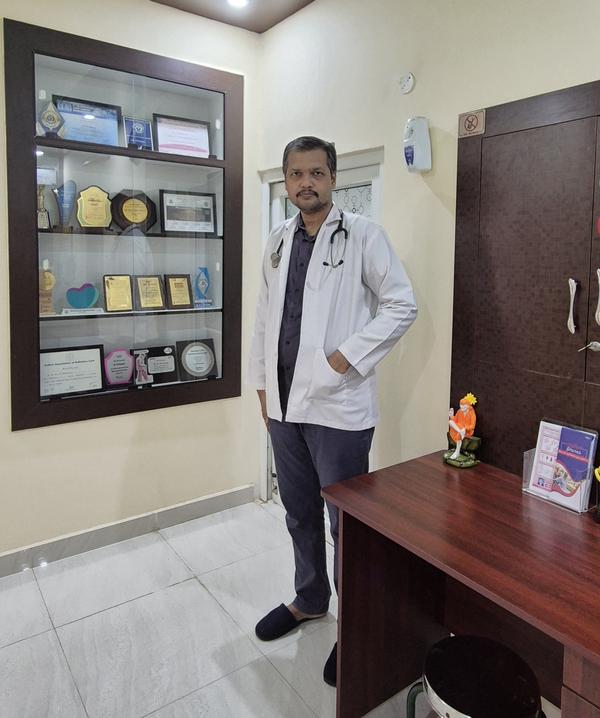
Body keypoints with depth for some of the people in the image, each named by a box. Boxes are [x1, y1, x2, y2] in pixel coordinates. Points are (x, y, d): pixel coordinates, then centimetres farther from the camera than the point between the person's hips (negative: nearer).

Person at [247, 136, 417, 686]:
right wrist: (263, 384, 13)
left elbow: (402, 304, -8)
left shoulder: (362, 235, -6)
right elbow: (265, 317, 15)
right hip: (284, 402, 6)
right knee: (299, 513, 20)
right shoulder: (278, 241, 11)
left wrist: (347, 356, -16)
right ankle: (309, 600, 42)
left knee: (346, 520, 8)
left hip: (337, 406, -5)